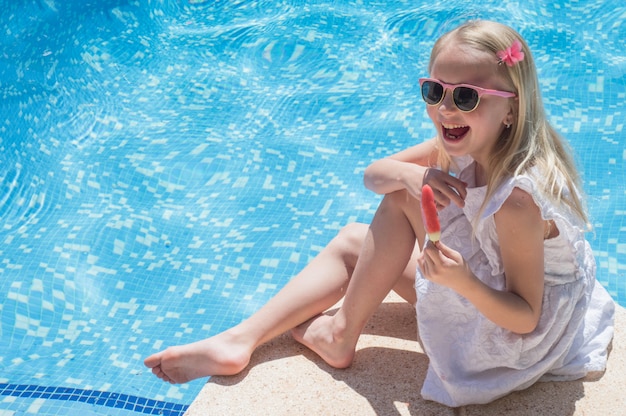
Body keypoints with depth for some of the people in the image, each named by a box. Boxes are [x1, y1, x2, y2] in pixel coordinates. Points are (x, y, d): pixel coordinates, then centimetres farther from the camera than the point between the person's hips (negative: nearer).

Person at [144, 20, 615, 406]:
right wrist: (410, 174, -26)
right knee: (353, 241, 9)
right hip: (486, 281, 9)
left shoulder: (516, 199, -34)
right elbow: (374, 174, -3)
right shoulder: (463, 143, -9)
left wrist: (464, 281, -44)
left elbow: (524, 317, -26)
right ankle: (241, 342, 7)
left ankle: (342, 333, 0)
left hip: (520, 337, -9)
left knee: (401, 201, -16)